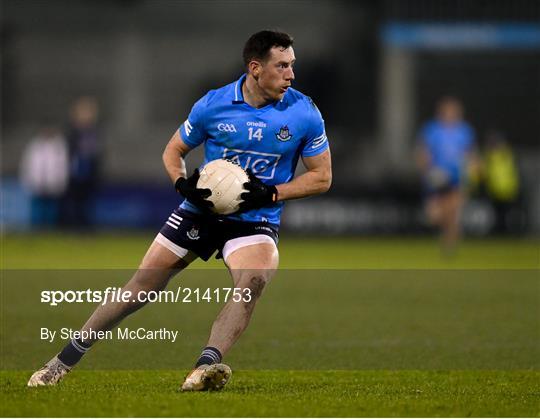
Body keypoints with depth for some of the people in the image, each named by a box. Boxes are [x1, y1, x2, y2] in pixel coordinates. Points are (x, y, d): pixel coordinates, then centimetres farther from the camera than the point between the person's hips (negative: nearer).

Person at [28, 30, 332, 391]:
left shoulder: (305, 112, -10)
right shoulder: (212, 105, -8)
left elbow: (322, 177, -2)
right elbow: (174, 151, 8)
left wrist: (271, 193, -15)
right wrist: (182, 183, -13)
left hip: (256, 221, -1)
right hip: (201, 210, 1)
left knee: (255, 279, -34)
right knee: (143, 285, 1)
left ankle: (205, 368, -43)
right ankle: (65, 361, 14)